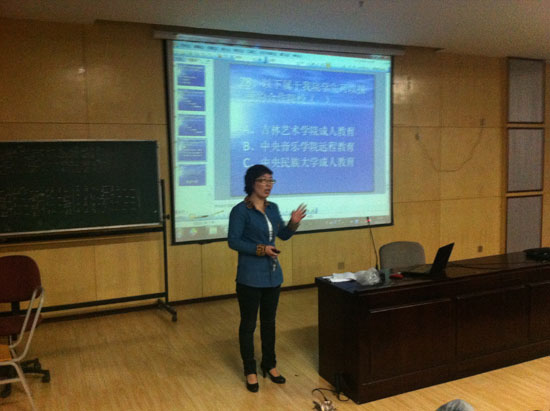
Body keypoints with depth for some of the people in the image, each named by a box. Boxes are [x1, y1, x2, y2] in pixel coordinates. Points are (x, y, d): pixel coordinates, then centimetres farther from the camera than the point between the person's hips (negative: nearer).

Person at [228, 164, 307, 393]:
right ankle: (250, 371, 19)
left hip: (273, 275, 6)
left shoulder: (272, 208, 7)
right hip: (250, 277, -6)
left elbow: (283, 235, 14)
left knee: (269, 321, 16)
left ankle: (269, 365, 31)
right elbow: (233, 241, -15)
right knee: (248, 324, 5)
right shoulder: (240, 210, -13)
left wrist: (293, 223, -5)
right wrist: (260, 249, -22)